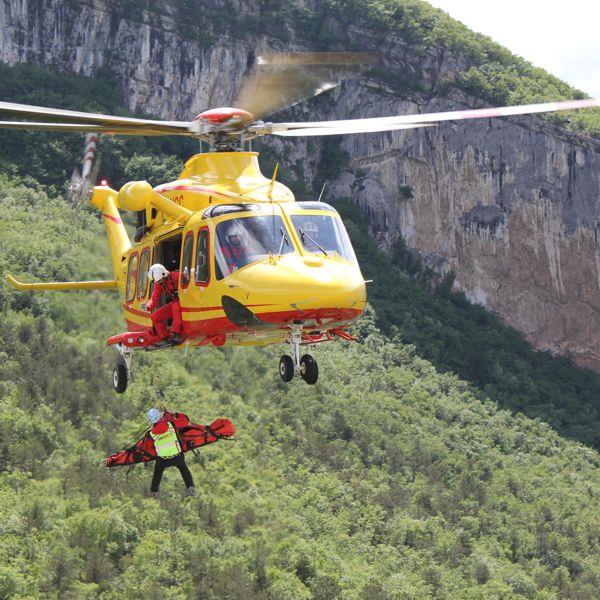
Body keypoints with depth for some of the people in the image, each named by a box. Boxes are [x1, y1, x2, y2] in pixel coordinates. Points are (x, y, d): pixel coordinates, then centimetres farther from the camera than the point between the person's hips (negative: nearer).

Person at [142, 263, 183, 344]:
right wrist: (147, 306, -20)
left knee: (176, 306, -40)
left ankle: (176, 334, -42)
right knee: (155, 316, -5)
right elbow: (154, 299, 1)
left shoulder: (176, 276, -19)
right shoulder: (158, 284, 2)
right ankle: (166, 339, -4)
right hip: (173, 303, 7)